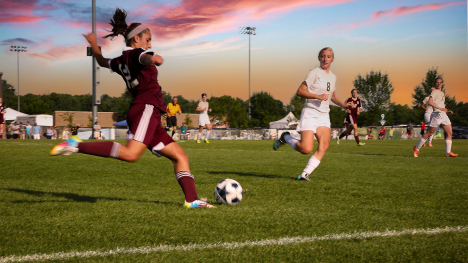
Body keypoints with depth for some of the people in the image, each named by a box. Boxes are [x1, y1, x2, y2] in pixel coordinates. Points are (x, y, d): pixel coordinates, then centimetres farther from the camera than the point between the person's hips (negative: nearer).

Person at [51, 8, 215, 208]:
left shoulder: (120, 61, 25)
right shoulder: (135, 53, 2)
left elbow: (103, 61, 45)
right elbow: (144, 57, -24)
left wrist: (93, 44, 61)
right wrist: (152, 58, -42)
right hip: (146, 109, -10)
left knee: (180, 155, 7)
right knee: (131, 154, -30)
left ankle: (192, 200, -2)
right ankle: (77, 145, -25)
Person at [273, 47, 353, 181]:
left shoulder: (333, 77, 16)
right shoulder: (315, 73, -6)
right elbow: (300, 91, -13)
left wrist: (344, 105, 18)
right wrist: (318, 96, -22)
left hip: (324, 116, 7)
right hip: (310, 113, -6)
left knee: (324, 146, -14)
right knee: (306, 149, -16)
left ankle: (305, 174, -8)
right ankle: (286, 137, 12)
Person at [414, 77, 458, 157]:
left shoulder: (442, 93, 21)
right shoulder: (434, 92, -5)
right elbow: (430, 102, -20)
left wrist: (448, 111, 13)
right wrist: (440, 108, -23)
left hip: (443, 115, 8)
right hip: (436, 115, -8)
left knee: (449, 133, -2)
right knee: (429, 133, -3)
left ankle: (448, 152, -2)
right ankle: (417, 148, 8)